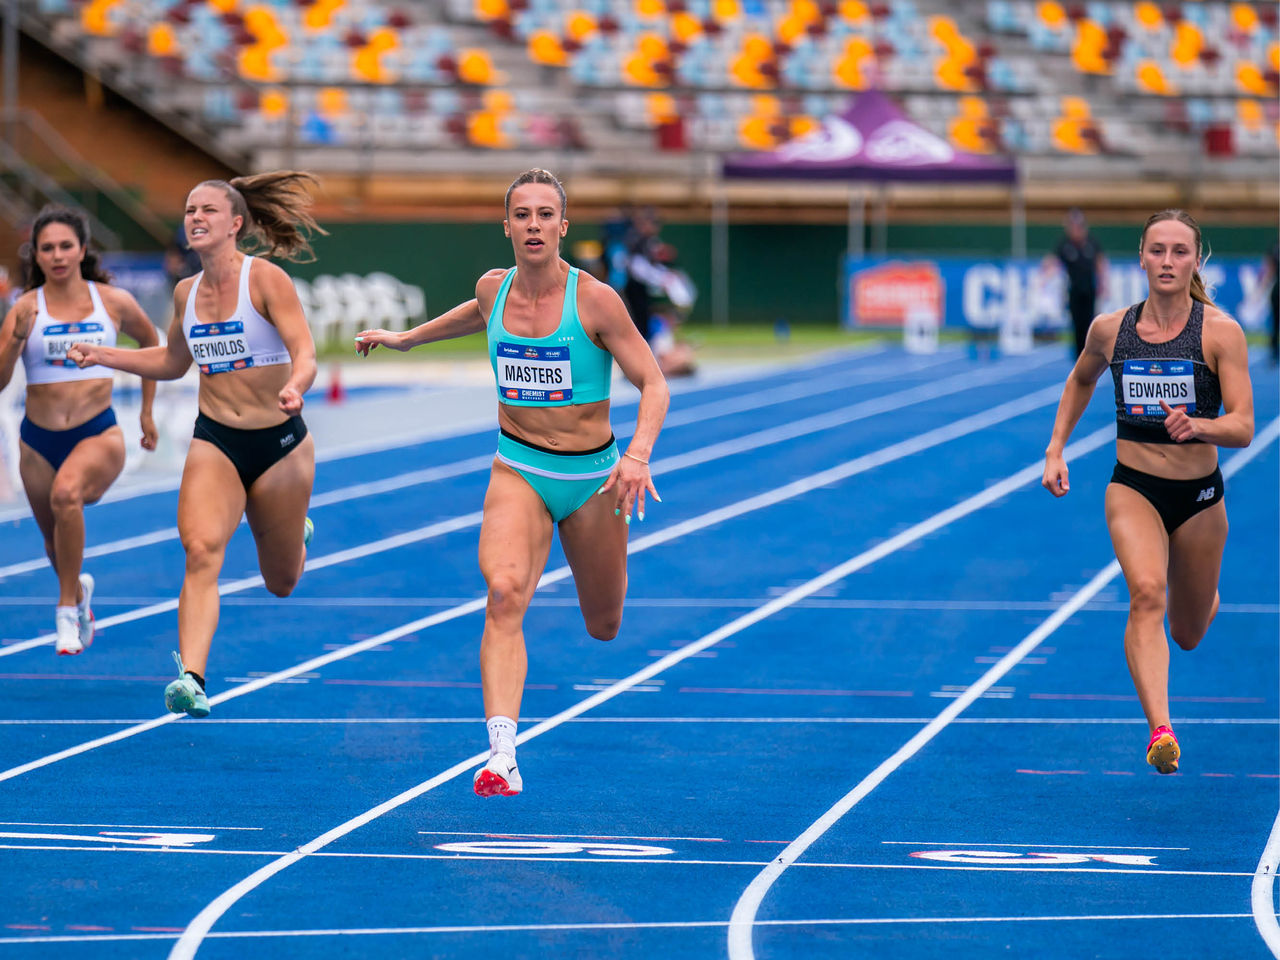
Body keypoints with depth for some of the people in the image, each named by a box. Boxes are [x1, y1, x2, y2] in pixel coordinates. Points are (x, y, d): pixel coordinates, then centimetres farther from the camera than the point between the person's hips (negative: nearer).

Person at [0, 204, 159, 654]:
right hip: (39, 440, 2)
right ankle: (79, 589, 53)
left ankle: (67, 611, -22)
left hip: (99, 435, -2)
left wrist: (147, 410, 20)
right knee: (55, 542, 16)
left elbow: (150, 341, 19)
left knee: (66, 494, -34)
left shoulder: (114, 301, -1)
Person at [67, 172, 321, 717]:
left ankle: (295, 535, 50)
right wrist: (101, 356, 13)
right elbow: (173, 362, 23)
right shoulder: (187, 293, 5)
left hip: (279, 442, -3)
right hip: (214, 442, 3)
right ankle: (191, 678, -31)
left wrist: (294, 387, -40)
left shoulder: (266, 279, -12)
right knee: (201, 550, -23)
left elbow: (305, 354, -18)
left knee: (280, 583, 12)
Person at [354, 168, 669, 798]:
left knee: (603, 627, 15)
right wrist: (405, 339, 35)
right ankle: (502, 757, -34)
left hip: (592, 474, -2)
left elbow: (652, 382, -13)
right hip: (517, 469, 2)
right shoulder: (494, 289, -2)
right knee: (503, 596, -25)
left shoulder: (594, 299, -15)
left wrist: (639, 454, -29)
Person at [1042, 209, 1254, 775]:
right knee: (1146, 593, -29)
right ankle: (1160, 732, -41)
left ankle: (1203, 595, 56)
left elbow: (1243, 428, -17)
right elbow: (1081, 379, 20)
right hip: (1133, 488, 0)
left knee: (1188, 634, 16)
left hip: (1199, 495, 0)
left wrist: (1197, 426, -36)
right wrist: (1056, 447, 12)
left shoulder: (1220, 332, -11)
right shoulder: (1110, 330, -3)